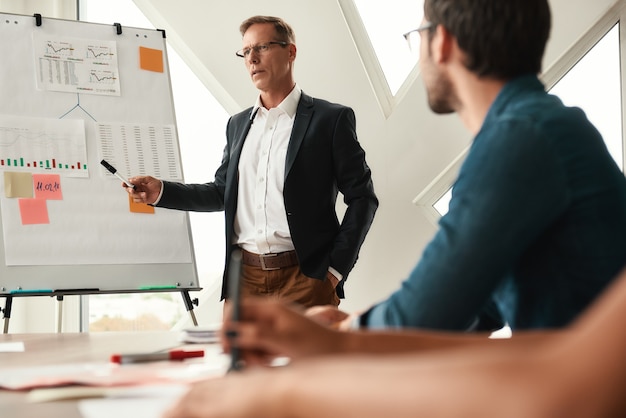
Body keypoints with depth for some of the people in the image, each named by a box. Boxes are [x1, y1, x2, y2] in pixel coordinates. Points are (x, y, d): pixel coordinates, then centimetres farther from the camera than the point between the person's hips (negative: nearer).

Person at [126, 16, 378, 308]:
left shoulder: (331, 119, -1)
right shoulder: (238, 124, 16)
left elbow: (361, 198, -2)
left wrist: (336, 269, -9)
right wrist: (160, 192, 7)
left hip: (303, 279, -4)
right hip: (244, 279, 5)